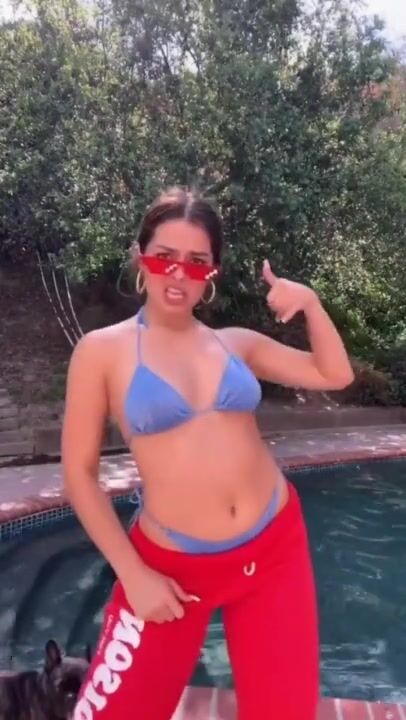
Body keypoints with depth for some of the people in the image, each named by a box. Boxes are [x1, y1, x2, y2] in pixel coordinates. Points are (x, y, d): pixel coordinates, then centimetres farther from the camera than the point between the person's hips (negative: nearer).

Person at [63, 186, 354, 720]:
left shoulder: (236, 342, 4)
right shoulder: (103, 350, -6)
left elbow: (335, 375, 10)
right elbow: (80, 472, -5)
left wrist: (311, 304, -5)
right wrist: (133, 574, -9)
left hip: (275, 546, 3)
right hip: (172, 565, -3)